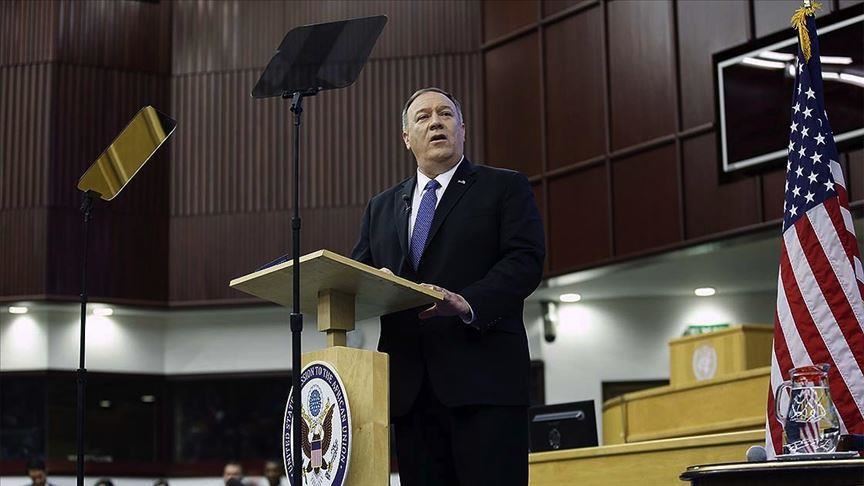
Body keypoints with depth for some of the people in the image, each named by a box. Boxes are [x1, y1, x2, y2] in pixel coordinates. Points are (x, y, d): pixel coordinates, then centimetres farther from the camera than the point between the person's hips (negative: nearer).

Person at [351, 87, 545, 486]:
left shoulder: (505, 188, 9)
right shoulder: (381, 208, 23)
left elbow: (526, 260, -4)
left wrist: (468, 303, -21)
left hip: (483, 378, -4)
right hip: (410, 386, 4)